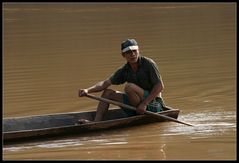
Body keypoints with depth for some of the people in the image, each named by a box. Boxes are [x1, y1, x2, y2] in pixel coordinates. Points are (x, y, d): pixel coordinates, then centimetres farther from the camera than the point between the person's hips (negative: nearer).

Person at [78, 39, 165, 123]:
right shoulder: (124, 70, 5)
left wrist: (144, 104, -23)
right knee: (107, 93, 4)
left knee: (129, 87, -27)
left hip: (153, 103, -7)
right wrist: (88, 90, -13)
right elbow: (105, 83, 4)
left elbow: (160, 86, -17)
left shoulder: (148, 63, -13)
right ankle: (96, 122, -10)